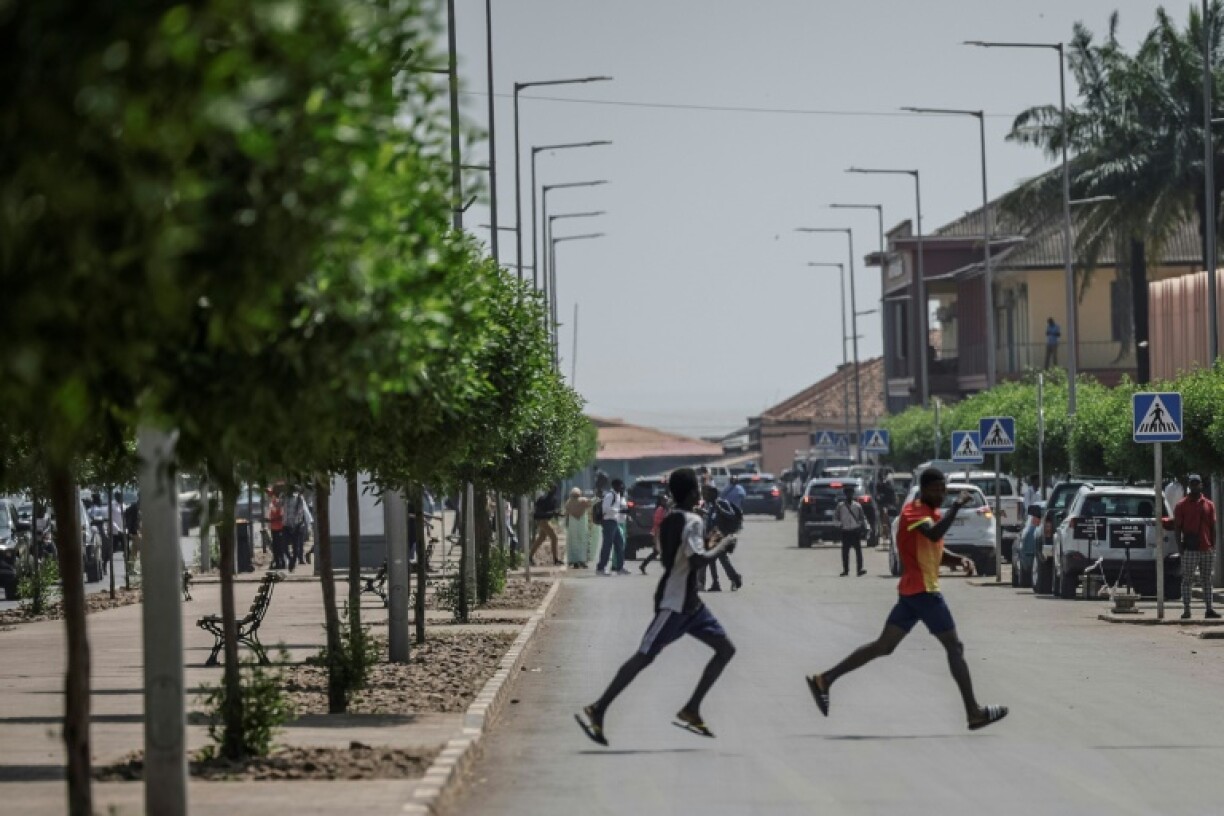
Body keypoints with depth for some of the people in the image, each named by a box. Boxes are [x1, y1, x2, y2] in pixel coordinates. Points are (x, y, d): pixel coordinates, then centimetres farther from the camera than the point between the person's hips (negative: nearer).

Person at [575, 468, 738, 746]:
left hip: (688, 602, 10)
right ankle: (596, 712, -8)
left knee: (725, 648, 9)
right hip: (674, 603, -10)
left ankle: (690, 712, 8)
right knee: (643, 657, -10)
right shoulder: (693, 521, -16)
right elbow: (697, 560, -29)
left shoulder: (670, 520, 13)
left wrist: (710, 545, 18)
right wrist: (721, 546, -12)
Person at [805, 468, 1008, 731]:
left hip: (911, 591, 10)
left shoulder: (931, 513, 16)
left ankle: (824, 680, 6)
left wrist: (959, 560, 9)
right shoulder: (914, 511, -14)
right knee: (954, 647, -6)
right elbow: (934, 534, -35)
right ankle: (974, 713, -5)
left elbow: (936, 551, 27)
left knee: (884, 645, 8)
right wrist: (957, 506, -32)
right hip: (923, 590, -10)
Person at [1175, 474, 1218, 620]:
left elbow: (1212, 527, 12)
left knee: (1207, 581, 7)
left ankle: (1209, 609, 9)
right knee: (1187, 580, -4)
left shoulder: (1209, 505, 11)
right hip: (1190, 549, -3)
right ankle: (1186, 610, -3)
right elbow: (1177, 527, 0)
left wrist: (1213, 546, 4)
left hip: (1207, 549, 3)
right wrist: (1180, 546, -8)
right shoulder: (1181, 505, 1)